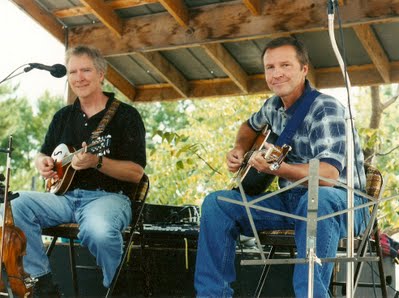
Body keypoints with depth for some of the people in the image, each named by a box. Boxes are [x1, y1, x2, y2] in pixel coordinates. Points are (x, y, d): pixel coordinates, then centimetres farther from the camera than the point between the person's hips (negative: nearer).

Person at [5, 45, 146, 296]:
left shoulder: (126, 115, -1)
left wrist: (97, 162, -23)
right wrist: (42, 162, 2)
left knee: (100, 231, -39)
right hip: (65, 195, 5)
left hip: (108, 196, -5)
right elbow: (43, 155, 28)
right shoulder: (63, 116, 16)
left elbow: (137, 173, -8)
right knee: (15, 208, -21)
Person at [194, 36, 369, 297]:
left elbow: (329, 174, -33)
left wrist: (278, 168, -46)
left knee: (318, 197, -43)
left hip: (339, 203, -7)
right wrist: (239, 150, 11)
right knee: (216, 203, -2)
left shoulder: (325, 109, -18)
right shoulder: (274, 106, 5)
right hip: (291, 201, 8)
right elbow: (251, 126, 31)